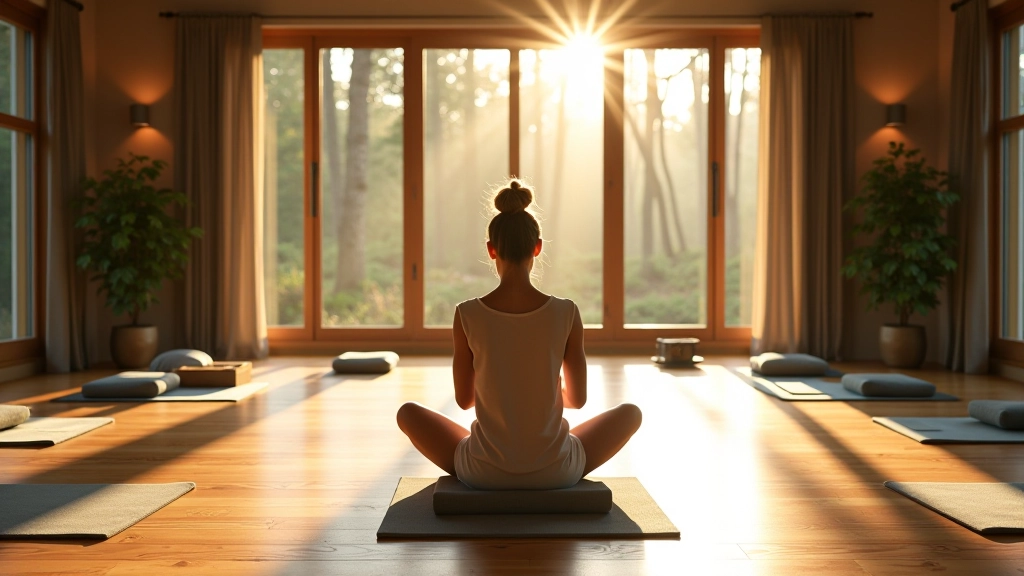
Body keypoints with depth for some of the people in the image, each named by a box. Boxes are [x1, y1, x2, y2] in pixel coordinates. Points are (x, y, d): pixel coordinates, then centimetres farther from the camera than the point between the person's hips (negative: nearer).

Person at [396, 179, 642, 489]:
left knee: (408, 412, 27)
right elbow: (578, 398, 1)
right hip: (555, 470, 0)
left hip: (485, 471, 0)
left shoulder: (466, 314, -11)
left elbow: (464, 398, 1)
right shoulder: (567, 313, -11)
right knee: (630, 412, 27)